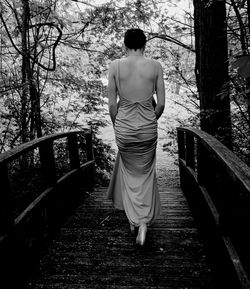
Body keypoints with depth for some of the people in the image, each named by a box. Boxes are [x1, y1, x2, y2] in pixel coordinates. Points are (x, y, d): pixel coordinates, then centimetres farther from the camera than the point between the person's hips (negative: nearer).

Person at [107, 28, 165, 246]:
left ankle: (133, 219, 27)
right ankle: (143, 222, 7)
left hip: (124, 127, 0)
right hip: (148, 129, 0)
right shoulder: (155, 66, -3)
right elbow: (161, 104, -2)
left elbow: (112, 104, -3)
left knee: (129, 171, 22)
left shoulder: (115, 66, -4)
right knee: (145, 173, 18)